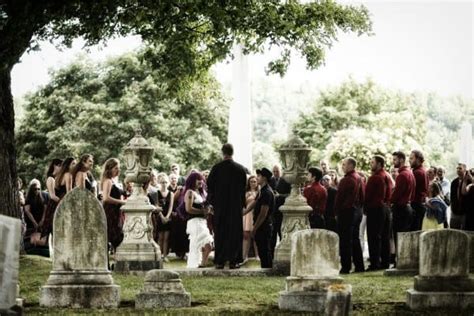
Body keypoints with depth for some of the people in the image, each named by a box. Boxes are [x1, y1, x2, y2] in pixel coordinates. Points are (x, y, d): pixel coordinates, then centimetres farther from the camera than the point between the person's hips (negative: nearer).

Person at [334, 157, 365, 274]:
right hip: (357, 211, 8)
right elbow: (362, 196, 13)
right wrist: (359, 207, 18)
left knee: (345, 241, -4)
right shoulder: (359, 179, 8)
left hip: (346, 212, -8)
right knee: (355, 239, 15)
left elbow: (339, 198, -13)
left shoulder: (346, 180, -17)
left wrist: (337, 211, -3)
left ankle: (346, 267, -4)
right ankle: (359, 266, 16)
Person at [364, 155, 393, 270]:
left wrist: (365, 207, -2)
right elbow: (389, 193, 12)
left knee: (374, 237, -5)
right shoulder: (388, 177, 11)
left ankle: (375, 263, -7)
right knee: (385, 237, 11)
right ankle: (385, 262, 13)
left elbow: (367, 195, -13)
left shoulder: (374, 178, -14)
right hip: (386, 208, 8)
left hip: (375, 209, -8)